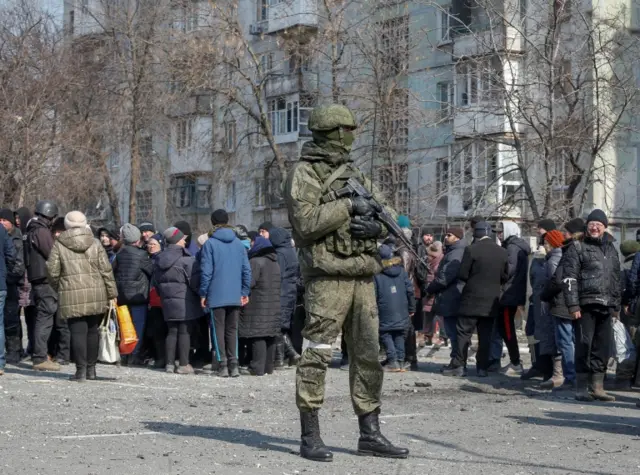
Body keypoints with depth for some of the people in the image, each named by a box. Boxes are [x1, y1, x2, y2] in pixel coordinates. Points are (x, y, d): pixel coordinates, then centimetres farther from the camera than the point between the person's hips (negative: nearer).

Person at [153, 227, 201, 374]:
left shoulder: (159, 259, 10)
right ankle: (183, 364, -2)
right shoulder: (186, 259, -13)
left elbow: (156, 282, 16)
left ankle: (170, 363, 11)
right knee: (185, 332, -2)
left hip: (168, 301, 7)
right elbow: (195, 280, -15)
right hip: (185, 301, -7)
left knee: (172, 331, 12)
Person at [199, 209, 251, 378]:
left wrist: (203, 294, -2)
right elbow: (247, 270, 4)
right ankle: (233, 364, 5)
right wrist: (245, 292, 10)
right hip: (235, 296, 3)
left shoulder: (210, 244, -5)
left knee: (218, 329, 4)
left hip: (216, 296, -3)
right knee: (232, 329, 11)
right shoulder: (239, 243, 6)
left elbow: (206, 271, -9)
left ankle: (223, 364, -2)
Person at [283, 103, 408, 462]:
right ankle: (310, 436, 0)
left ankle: (370, 433, 16)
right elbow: (306, 223, -16)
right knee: (317, 355, -5)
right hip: (328, 275, -7)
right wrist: (349, 206, -13)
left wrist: (376, 227, -3)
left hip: (363, 276, 7)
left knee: (369, 355, 9)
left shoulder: (355, 174, 19)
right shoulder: (304, 174, -3)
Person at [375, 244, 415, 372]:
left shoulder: (377, 275, -8)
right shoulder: (401, 271, 5)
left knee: (385, 335, 3)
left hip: (386, 313, -4)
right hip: (402, 312, 4)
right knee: (399, 336, 12)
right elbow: (410, 290, 6)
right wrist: (411, 308, 13)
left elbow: (374, 295, -8)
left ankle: (393, 361, -8)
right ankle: (400, 361, 8)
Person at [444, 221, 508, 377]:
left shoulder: (471, 250, -12)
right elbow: (505, 276, 9)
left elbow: (462, 274, -10)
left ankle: (459, 365, 0)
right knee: (485, 335, 8)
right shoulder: (502, 252, 4)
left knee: (463, 332, 2)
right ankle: (482, 367, 8)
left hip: (472, 299, -4)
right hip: (491, 301, 4)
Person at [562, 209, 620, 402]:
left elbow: (616, 280, 24)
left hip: (605, 307, 6)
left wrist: (616, 306, 17)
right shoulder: (577, 248, 0)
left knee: (603, 347, 6)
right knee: (584, 345, -5)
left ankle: (597, 387, 14)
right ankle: (581, 388, 0)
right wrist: (573, 305, -14)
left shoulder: (611, 250, 19)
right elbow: (569, 279, -6)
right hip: (585, 306, -6)